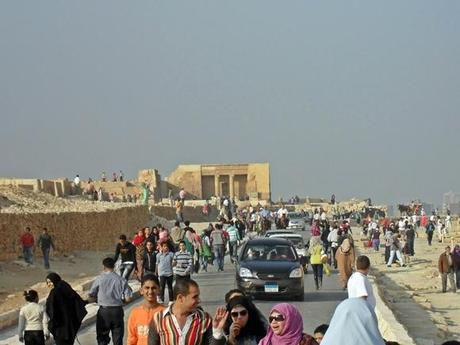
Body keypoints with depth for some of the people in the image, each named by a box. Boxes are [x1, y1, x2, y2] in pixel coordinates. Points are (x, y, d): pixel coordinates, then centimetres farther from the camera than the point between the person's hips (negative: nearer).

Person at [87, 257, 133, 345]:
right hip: (117, 311, 1)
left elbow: (90, 298, -3)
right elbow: (128, 298, -4)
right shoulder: (121, 280, -2)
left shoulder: (99, 279, -5)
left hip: (104, 311, -1)